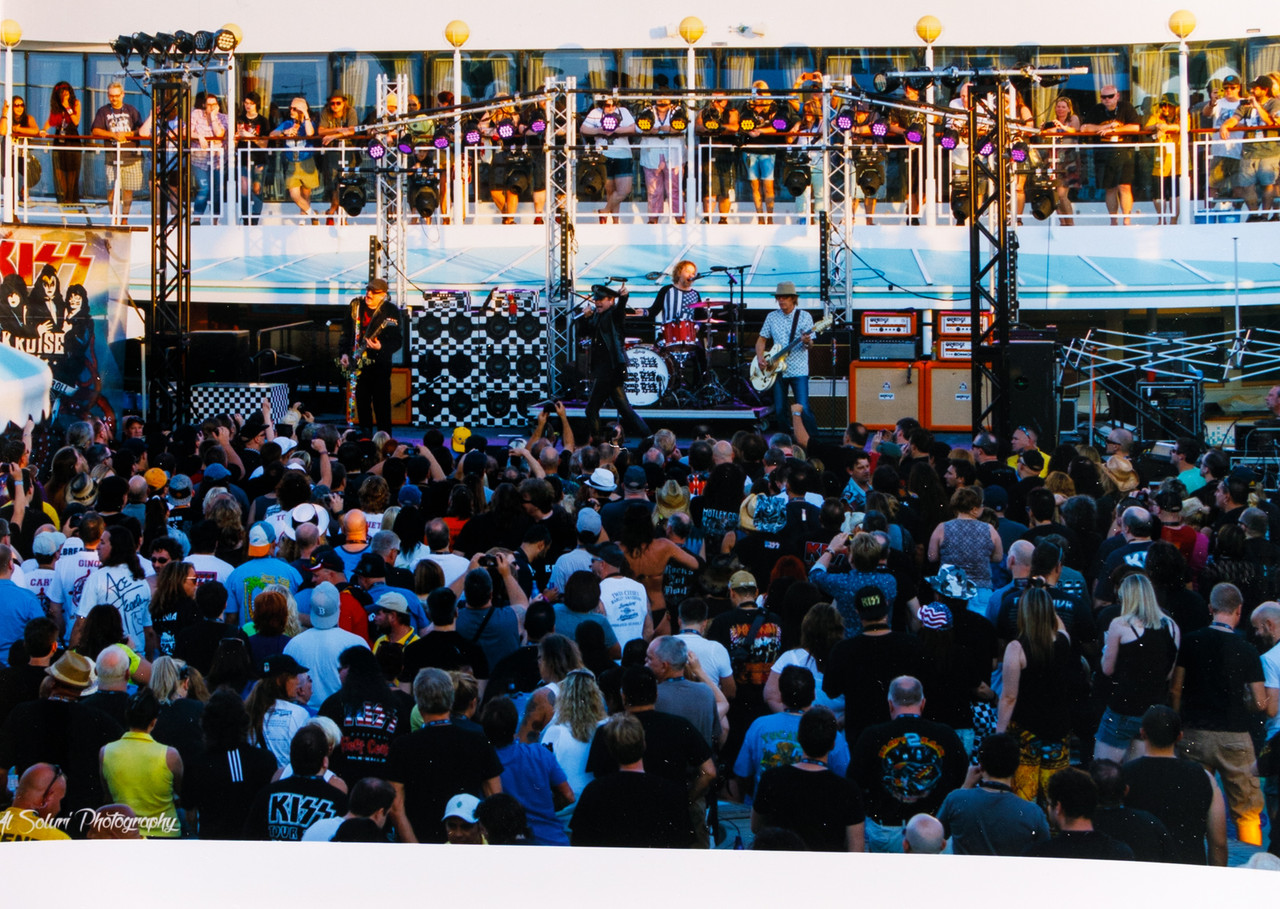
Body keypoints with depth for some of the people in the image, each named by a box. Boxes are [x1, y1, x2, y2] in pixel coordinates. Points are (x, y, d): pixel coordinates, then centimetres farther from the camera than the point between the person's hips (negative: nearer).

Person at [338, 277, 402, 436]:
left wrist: (381, 347, -27)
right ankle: (365, 436, 20)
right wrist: (344, 352, 4)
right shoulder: (356, 305, 4)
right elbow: (346, 332, 13)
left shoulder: (391, 311, -9)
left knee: (381, 403, -5)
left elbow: (396, 342, -10)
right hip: (358, 362, 4)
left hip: (380, 364, -4)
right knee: (362, 402, 9)